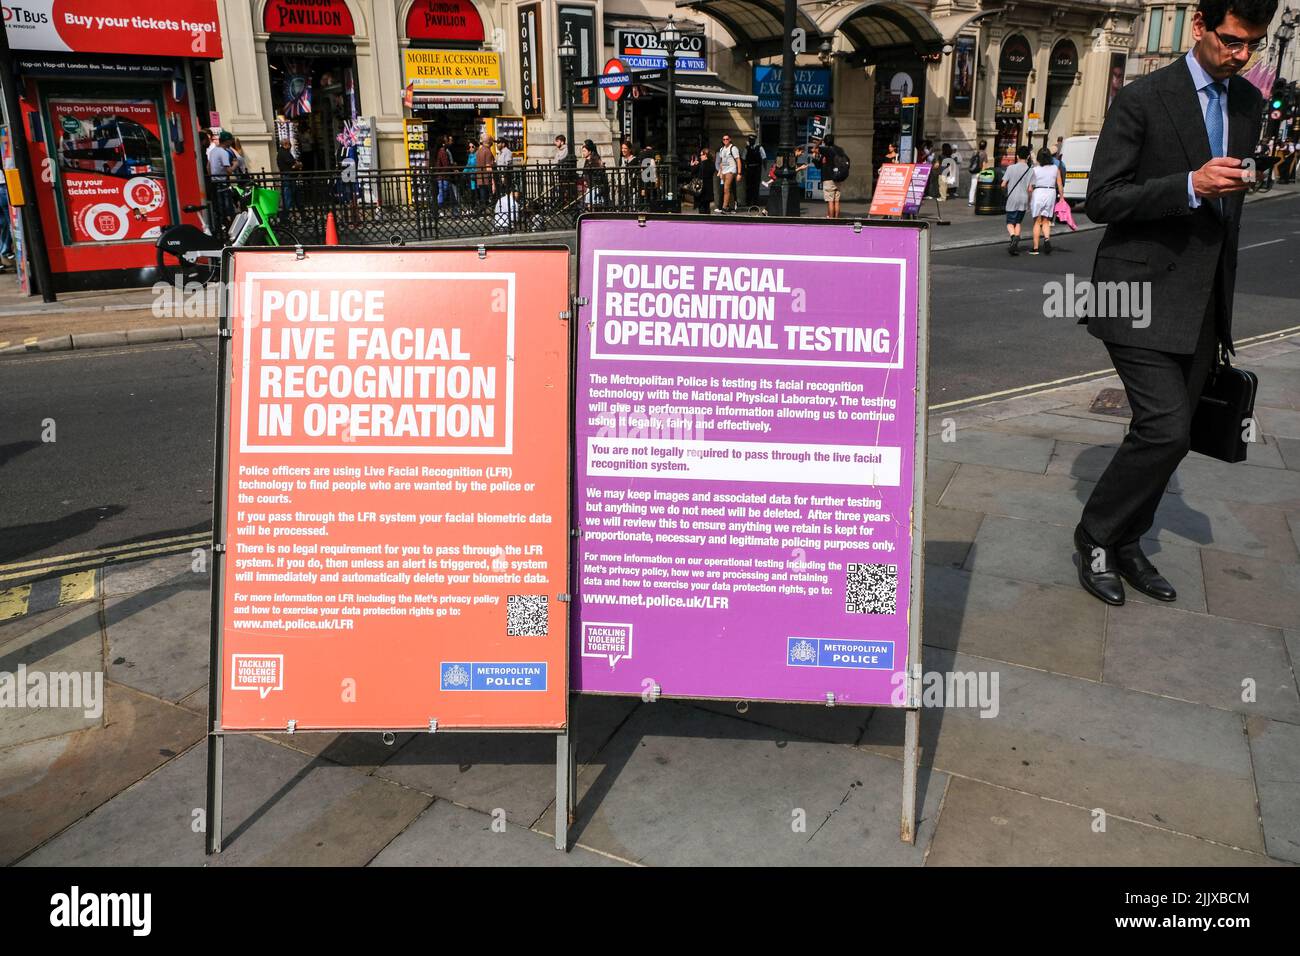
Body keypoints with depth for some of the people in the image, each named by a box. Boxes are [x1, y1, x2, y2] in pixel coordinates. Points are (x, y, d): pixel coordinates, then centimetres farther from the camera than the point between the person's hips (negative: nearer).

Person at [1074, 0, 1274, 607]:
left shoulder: (1249, 102, 14)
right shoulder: (1143, 99, -7)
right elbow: (1101, 199, -11)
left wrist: (1225, 300, 23)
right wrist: (1190, 186, -24)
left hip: (1203, 303, 7)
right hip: (1144, 298, -7)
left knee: (1167, 432, 10)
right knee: (1166, 430, -14)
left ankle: (1124, 546, 24)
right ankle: (1095, 537, 7)